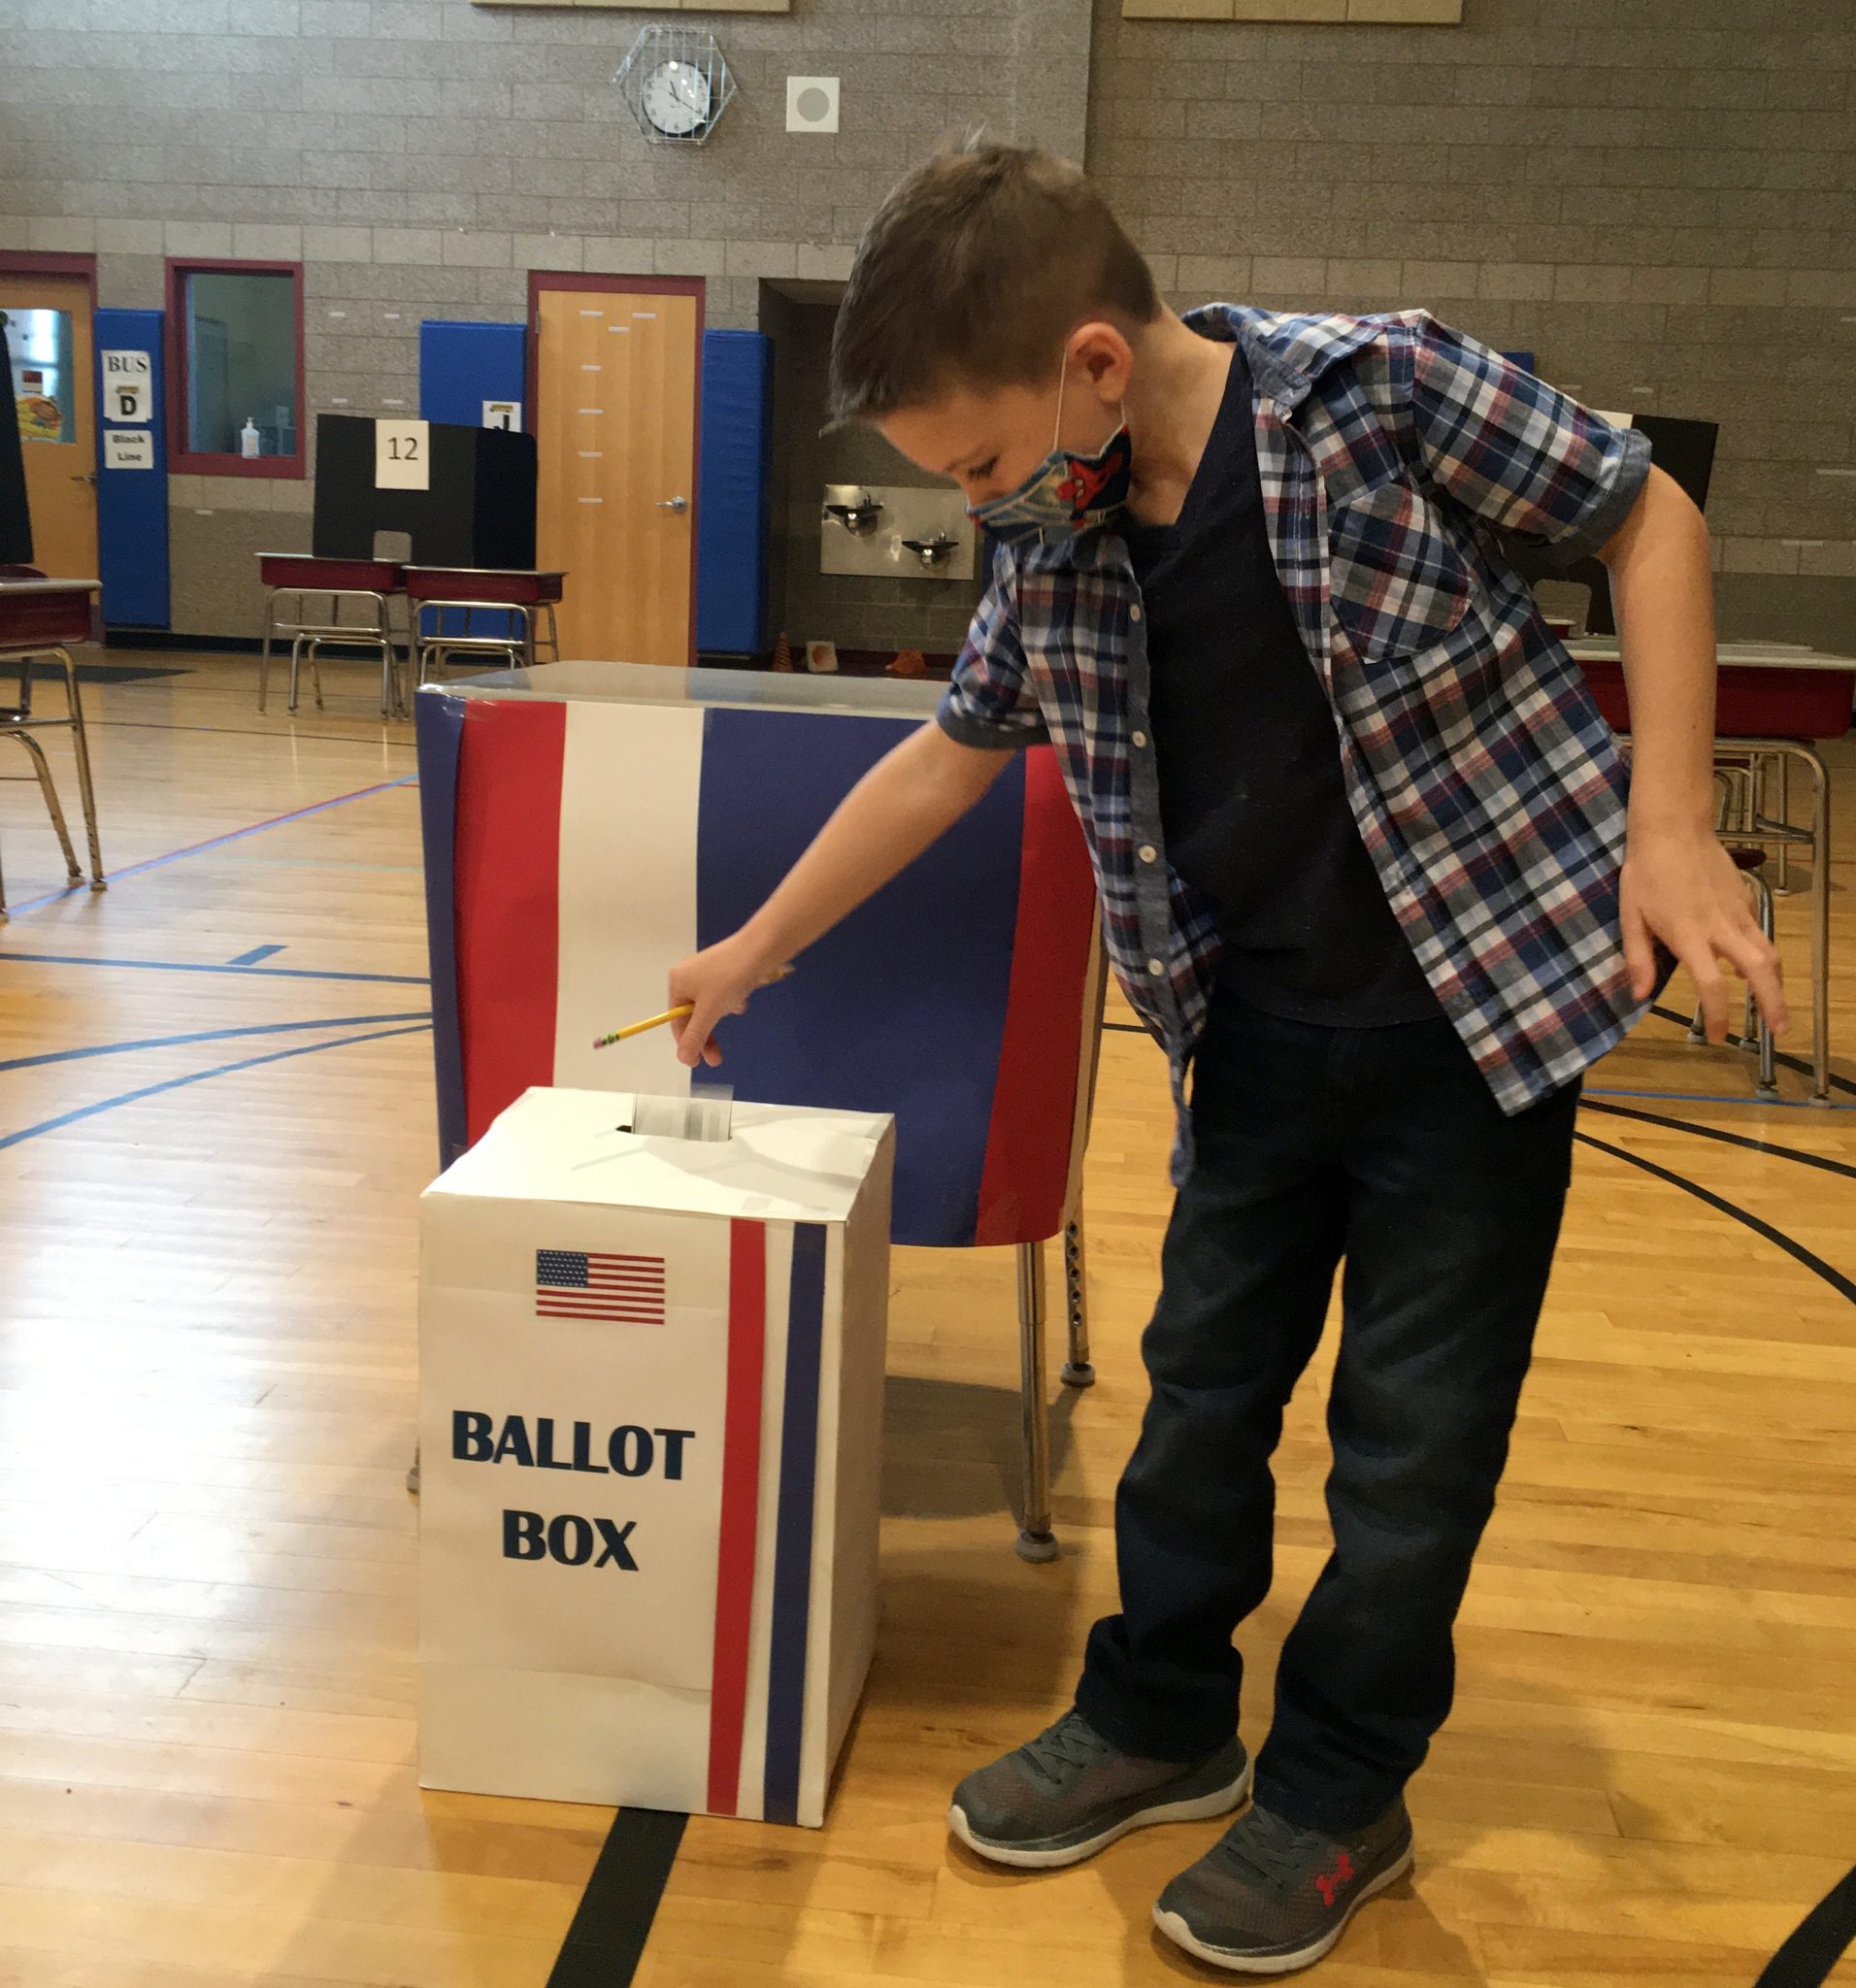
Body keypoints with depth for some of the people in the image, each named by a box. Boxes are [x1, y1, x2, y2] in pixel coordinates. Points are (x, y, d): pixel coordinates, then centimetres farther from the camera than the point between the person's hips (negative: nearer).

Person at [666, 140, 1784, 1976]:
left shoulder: (1379, 390, -18)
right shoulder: (1058, 540, -3)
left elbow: (1647, 519, -7)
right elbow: (949, 755, 8)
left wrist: (1667, 827, -16)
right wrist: (754, 951, 14)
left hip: (1483, 993, -4)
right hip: (1258, 1028, 5)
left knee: (1415, 1430, 6)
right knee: (1201, 1383, 14)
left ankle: (1339, 1794, 26)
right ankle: (1158, 1721, 35)